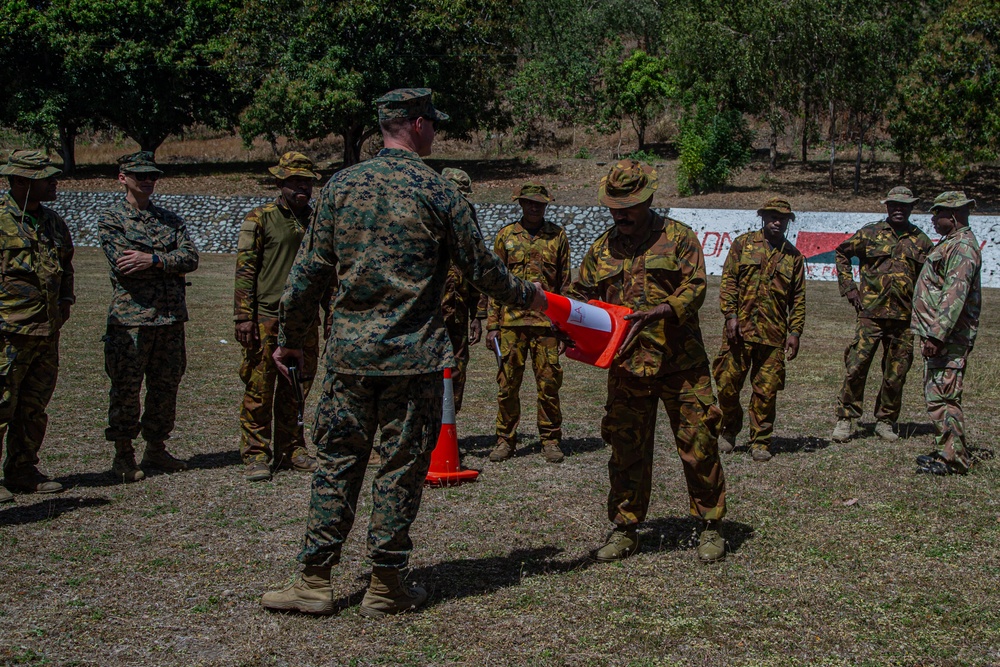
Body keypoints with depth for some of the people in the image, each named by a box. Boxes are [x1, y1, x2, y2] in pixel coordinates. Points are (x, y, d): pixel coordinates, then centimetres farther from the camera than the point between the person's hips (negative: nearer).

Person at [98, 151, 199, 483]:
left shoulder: (170, 219, 15)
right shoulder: (110, 219, 2)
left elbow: (191, 257, 0)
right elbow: (122, 264, -13)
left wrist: (152, 259, -15)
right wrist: (170, 261, -8)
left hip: (171, 317, 5)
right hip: (131, 316, -5)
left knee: (166, 386, 10)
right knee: (126, 388, 0)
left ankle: (156, 449, 23)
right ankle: (123, 456, 12)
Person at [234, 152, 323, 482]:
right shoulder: (259, 219, -1)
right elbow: (245, 269, -5)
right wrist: (244, 316, -11)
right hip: (267, 318, -4)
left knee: (297, 389, 10)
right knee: (259, 389, -2)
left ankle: (291, 449, 20)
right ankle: (255, 455, 6)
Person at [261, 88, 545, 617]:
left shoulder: (341, 185, 4)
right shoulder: (437, 192, -5)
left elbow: (309, 270, 4)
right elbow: (480, 268, 0)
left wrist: (290, 338, 13)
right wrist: (526, 296, 18)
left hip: (349, 353, 3)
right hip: (414, 356, -3)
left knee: (336, 463, 10)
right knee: (402, 469, 6)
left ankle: (315, 581, 13)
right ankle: (385, 585, 13)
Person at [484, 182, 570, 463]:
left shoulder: (557, 235, 8)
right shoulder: (506, 236, 8)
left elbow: (565, 283, 9)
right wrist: (492, 325, 2)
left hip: (547, 323, 0)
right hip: (511, 321, 0)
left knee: (549, 383, 2)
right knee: (508, 382, 2)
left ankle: (550, 439, 14)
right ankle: (505, 440, 13)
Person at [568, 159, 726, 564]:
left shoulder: (678, 237, 1)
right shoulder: (602, 248, 12)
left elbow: (695, 288, -9)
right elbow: (581, 295, 17)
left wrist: (656, 313, -23)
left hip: (680, 363, -3)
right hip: (626, 366, 3)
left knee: (698, 446, 1)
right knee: (627, 450, 8)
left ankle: (710, 527, 15)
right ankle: (625, 530, 19)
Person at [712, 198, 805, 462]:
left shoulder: (793, 256, 12)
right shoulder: (743, 243, 7)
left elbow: (798, 298, 12)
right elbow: (728, 280, 2)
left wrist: (795, 332, 4)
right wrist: (730, 315, -8)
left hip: (773, 333, 1)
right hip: (739, 329, -1)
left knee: (766, 390, 2)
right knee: (728, 383, 1)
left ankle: (760, 442, 13)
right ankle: (729, 430, 22)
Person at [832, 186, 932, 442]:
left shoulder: (921, 241, 9)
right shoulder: (870, 233, 4)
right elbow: (842, 253, 14)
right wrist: (848, 287, 6)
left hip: (904, 317, 2)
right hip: (871, 313, -2)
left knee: (896, 374, 6)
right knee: (856, 367, -7)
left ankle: (886, 421, 20)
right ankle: (845, 419, 4)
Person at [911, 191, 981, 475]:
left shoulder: (962, 247, -16)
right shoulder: (951, 244, 18)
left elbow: (954, 295, -24)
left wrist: (937, 334, -27)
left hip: (948, 338, -11)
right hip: (940, 335, 11)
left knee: (942, 397, -9)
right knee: (937, 396, 16)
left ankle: (954, 459, -5)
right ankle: (947, 451, 23)